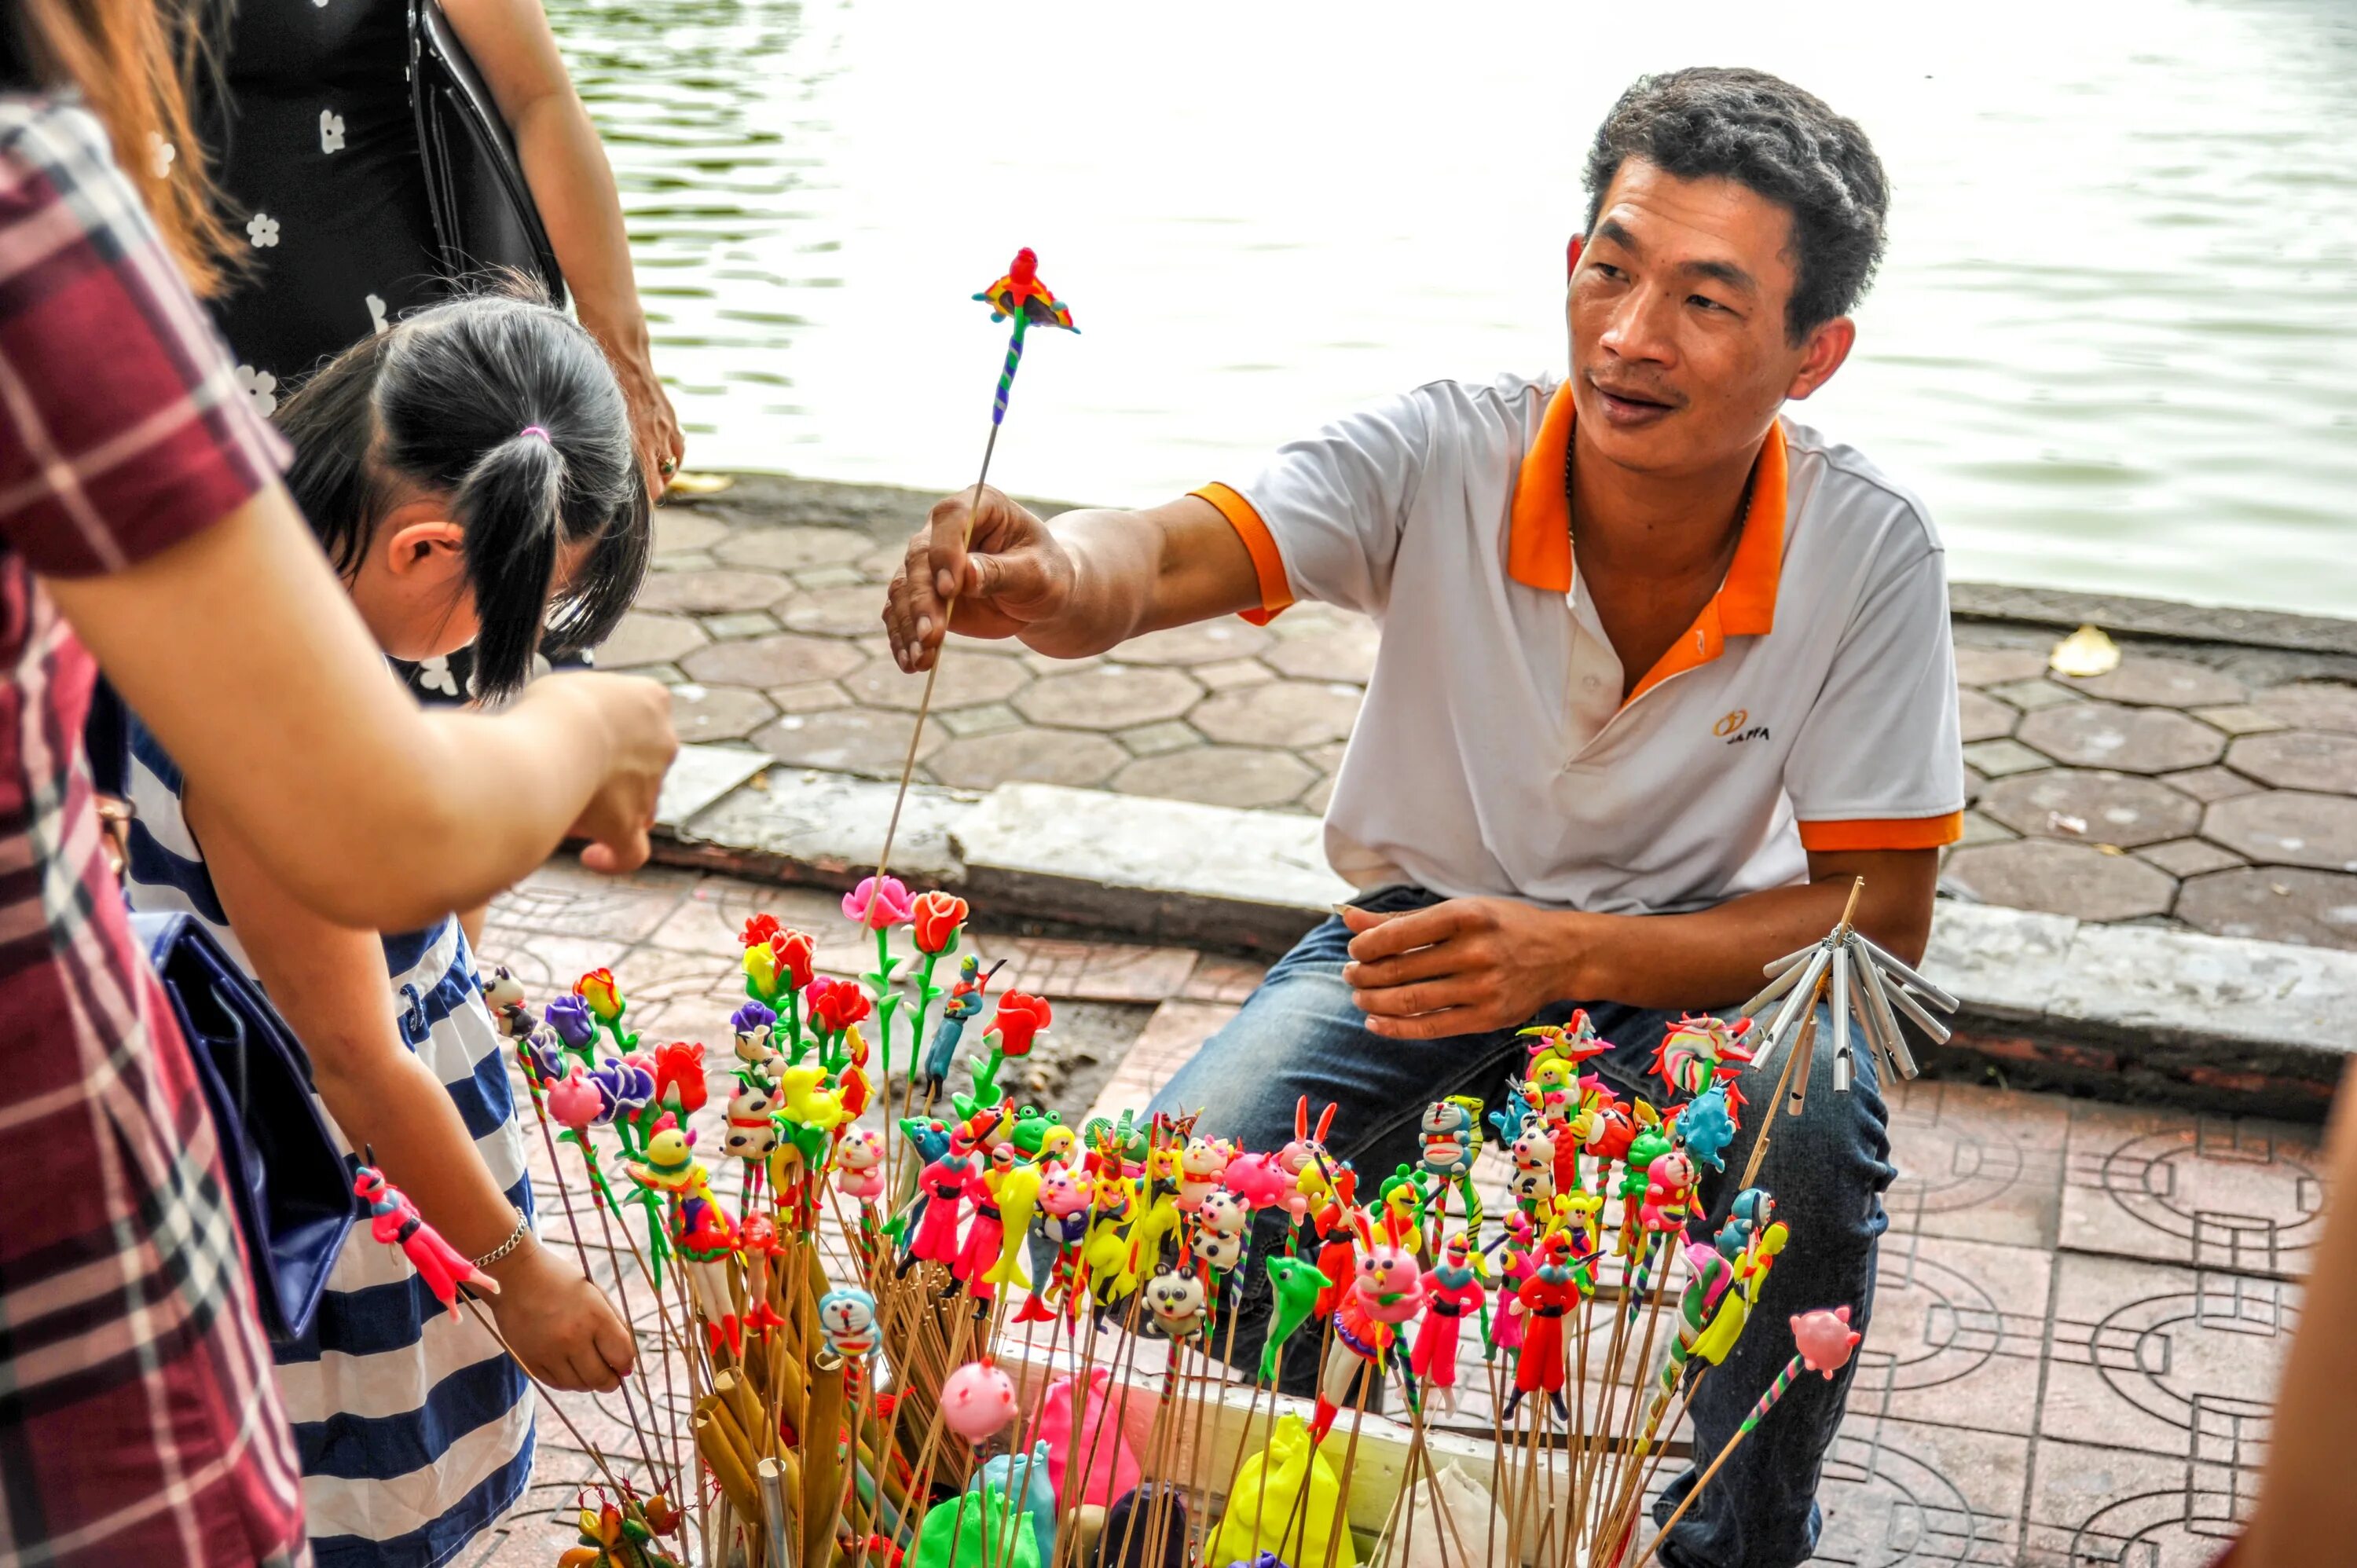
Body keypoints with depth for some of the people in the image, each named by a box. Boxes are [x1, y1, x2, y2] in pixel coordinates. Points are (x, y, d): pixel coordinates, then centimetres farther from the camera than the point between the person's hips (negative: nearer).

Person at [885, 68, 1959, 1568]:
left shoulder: (1869, 548, -21)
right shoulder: (1443, 459, -22)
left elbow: (1882, 909, -18)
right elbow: (1170, 555, -37)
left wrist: (1571, 954, -33)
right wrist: (1052, 577, -63)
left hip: (1693, 957, 0)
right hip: (1426, 924, 1)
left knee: (1813, 1118, -34)